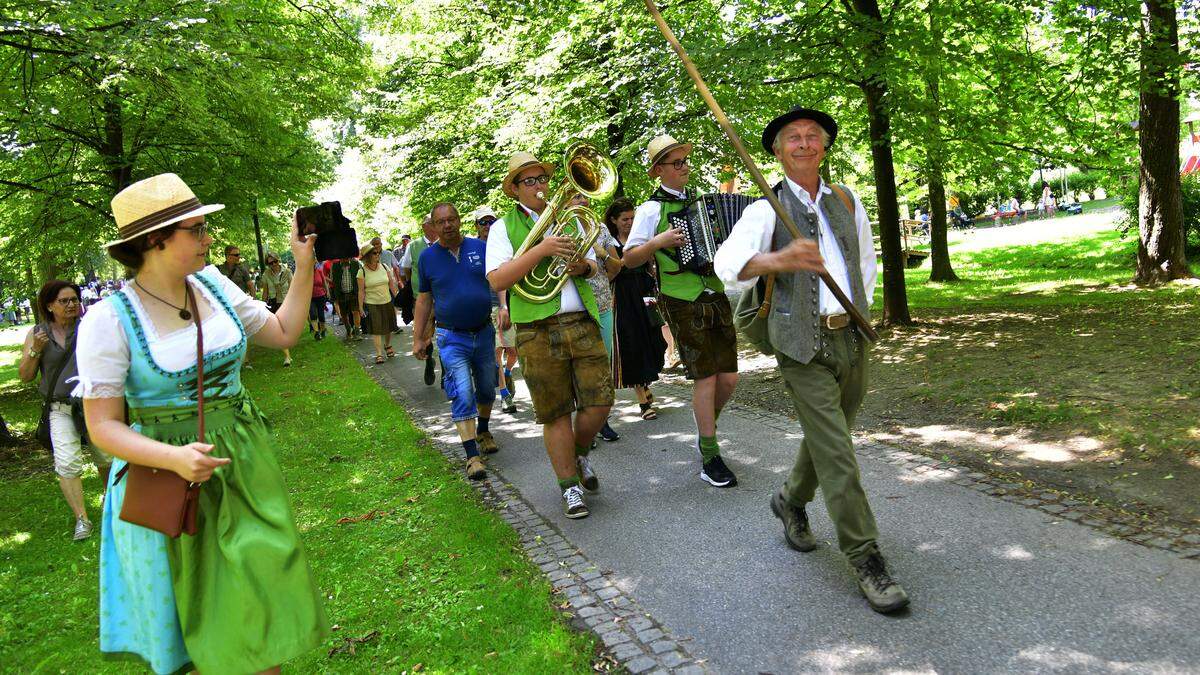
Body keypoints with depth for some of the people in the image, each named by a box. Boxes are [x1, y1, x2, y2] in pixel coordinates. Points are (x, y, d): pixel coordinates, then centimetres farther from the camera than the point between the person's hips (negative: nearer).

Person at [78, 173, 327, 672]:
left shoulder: (214, 286, -1)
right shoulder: (109, 320, -15)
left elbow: (283, 333, 10)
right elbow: (103, 426, -13)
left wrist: (304, 266, 2)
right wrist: (174, 458, -29)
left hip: (244, 465, 5)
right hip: (168, 477, -4)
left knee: (264, 588, 11)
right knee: (198, 613, 11)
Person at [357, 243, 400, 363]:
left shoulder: (384, 267, 2)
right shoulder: (362, 271, -7)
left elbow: (392, 284, 8)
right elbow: (361, 291, -6)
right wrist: (361, 307, -7)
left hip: (387, 302, 3)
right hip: (372, 304, -3)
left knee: (388, 327, 11)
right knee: (376, 329, -6)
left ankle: (388, 346, 36)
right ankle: (379, 354, -2)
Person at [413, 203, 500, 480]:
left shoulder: (481, 248, -1)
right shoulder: (427, 257, -1)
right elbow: (424, 300, 5)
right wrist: (418, 338, 5)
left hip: (484, 332, 2)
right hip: (452, 337, -2)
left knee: (486, 389, 16)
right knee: (463, 394, -12)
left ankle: (483, 431, 43)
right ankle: (472, 456, -10)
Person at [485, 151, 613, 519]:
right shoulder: (504, 227, 3)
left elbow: (593, 265, 23)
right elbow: (497, 280, -11)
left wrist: (584, 266, -1)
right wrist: (541, 249, -19)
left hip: (583, 323, 4)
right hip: (538, 332, -4)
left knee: (599, 403, 1)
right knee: (556, 414, 3)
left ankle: (579, 455, 30)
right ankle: (570, 486, 18)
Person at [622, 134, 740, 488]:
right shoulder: (652, 209, -3)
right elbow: (629, 258, -4)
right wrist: (658, 242, -18)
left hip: (717, 297, 6)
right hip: (683, 304, -6)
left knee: (729, 378, 5)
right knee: (706, 378, -4)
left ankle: (706, 426, 33)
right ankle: (710, 459, 8)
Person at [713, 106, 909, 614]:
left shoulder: (847, 201, 11)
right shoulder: (766, 210, -6)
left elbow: (866, 260, 26)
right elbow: (729, 263, -26)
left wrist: (861, 311, 17)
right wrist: (778, 258, -44)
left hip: (852, 338, 6)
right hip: (803, 346, -5)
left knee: (826, 439, 18)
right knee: (836, 454, -7)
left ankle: (791, 501, 44)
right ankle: (866, 561, 1)